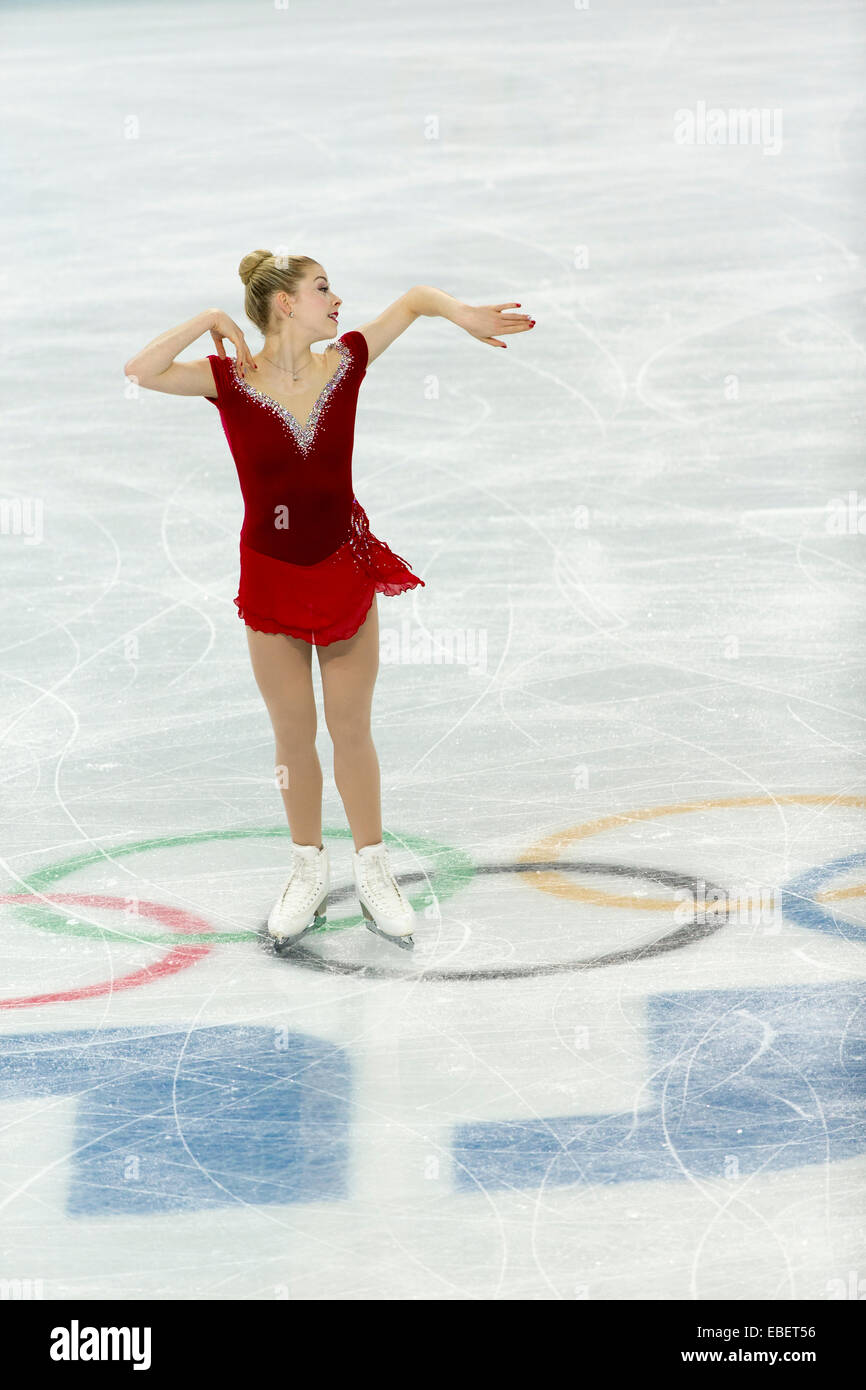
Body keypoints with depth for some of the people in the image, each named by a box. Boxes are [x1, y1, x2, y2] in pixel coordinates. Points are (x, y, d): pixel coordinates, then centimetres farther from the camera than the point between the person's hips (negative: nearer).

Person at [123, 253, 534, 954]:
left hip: (346, 572, 1)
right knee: (294, 735, 11)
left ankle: (373, 871, 24)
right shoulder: (232, 380, -13)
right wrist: (210, 320, -25)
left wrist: (464, 315, -9)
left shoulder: (344, 364, -5)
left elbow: (415, 298, 6)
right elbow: (144, 371, -27)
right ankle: (309, 873, 28)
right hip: (272, 579, -1)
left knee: (352, 729, 10)